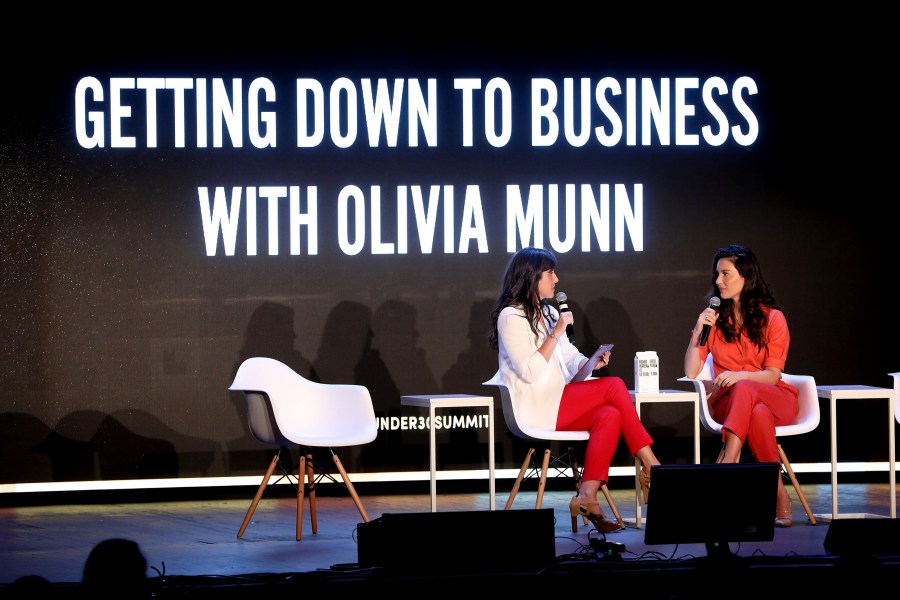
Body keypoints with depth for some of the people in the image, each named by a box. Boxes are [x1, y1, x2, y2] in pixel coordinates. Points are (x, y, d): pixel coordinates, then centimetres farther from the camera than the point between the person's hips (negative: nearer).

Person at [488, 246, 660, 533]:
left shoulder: (549, 313, 21)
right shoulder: (511, 317, -7)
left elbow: (570, 358, 17)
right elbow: (529, 372, -16)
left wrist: (591, 362, -4)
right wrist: (555, 334, -17)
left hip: (558, 406, 8)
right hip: (533, 408, -8)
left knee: (610, 415, -21)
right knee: (614, 386, -17)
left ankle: (587, 497, -26)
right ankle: (651, 468, -13)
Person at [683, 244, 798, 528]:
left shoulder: (772, 318, 2)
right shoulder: (714, 317, 9)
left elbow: (772, 375, -7)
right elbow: (690, 372, 2)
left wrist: (741, 376, -27)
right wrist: (698, 332, -11)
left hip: (774, 399, -1)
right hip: (726, 401, 1)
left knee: (744, 390, -39)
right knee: (758, 416, -37)